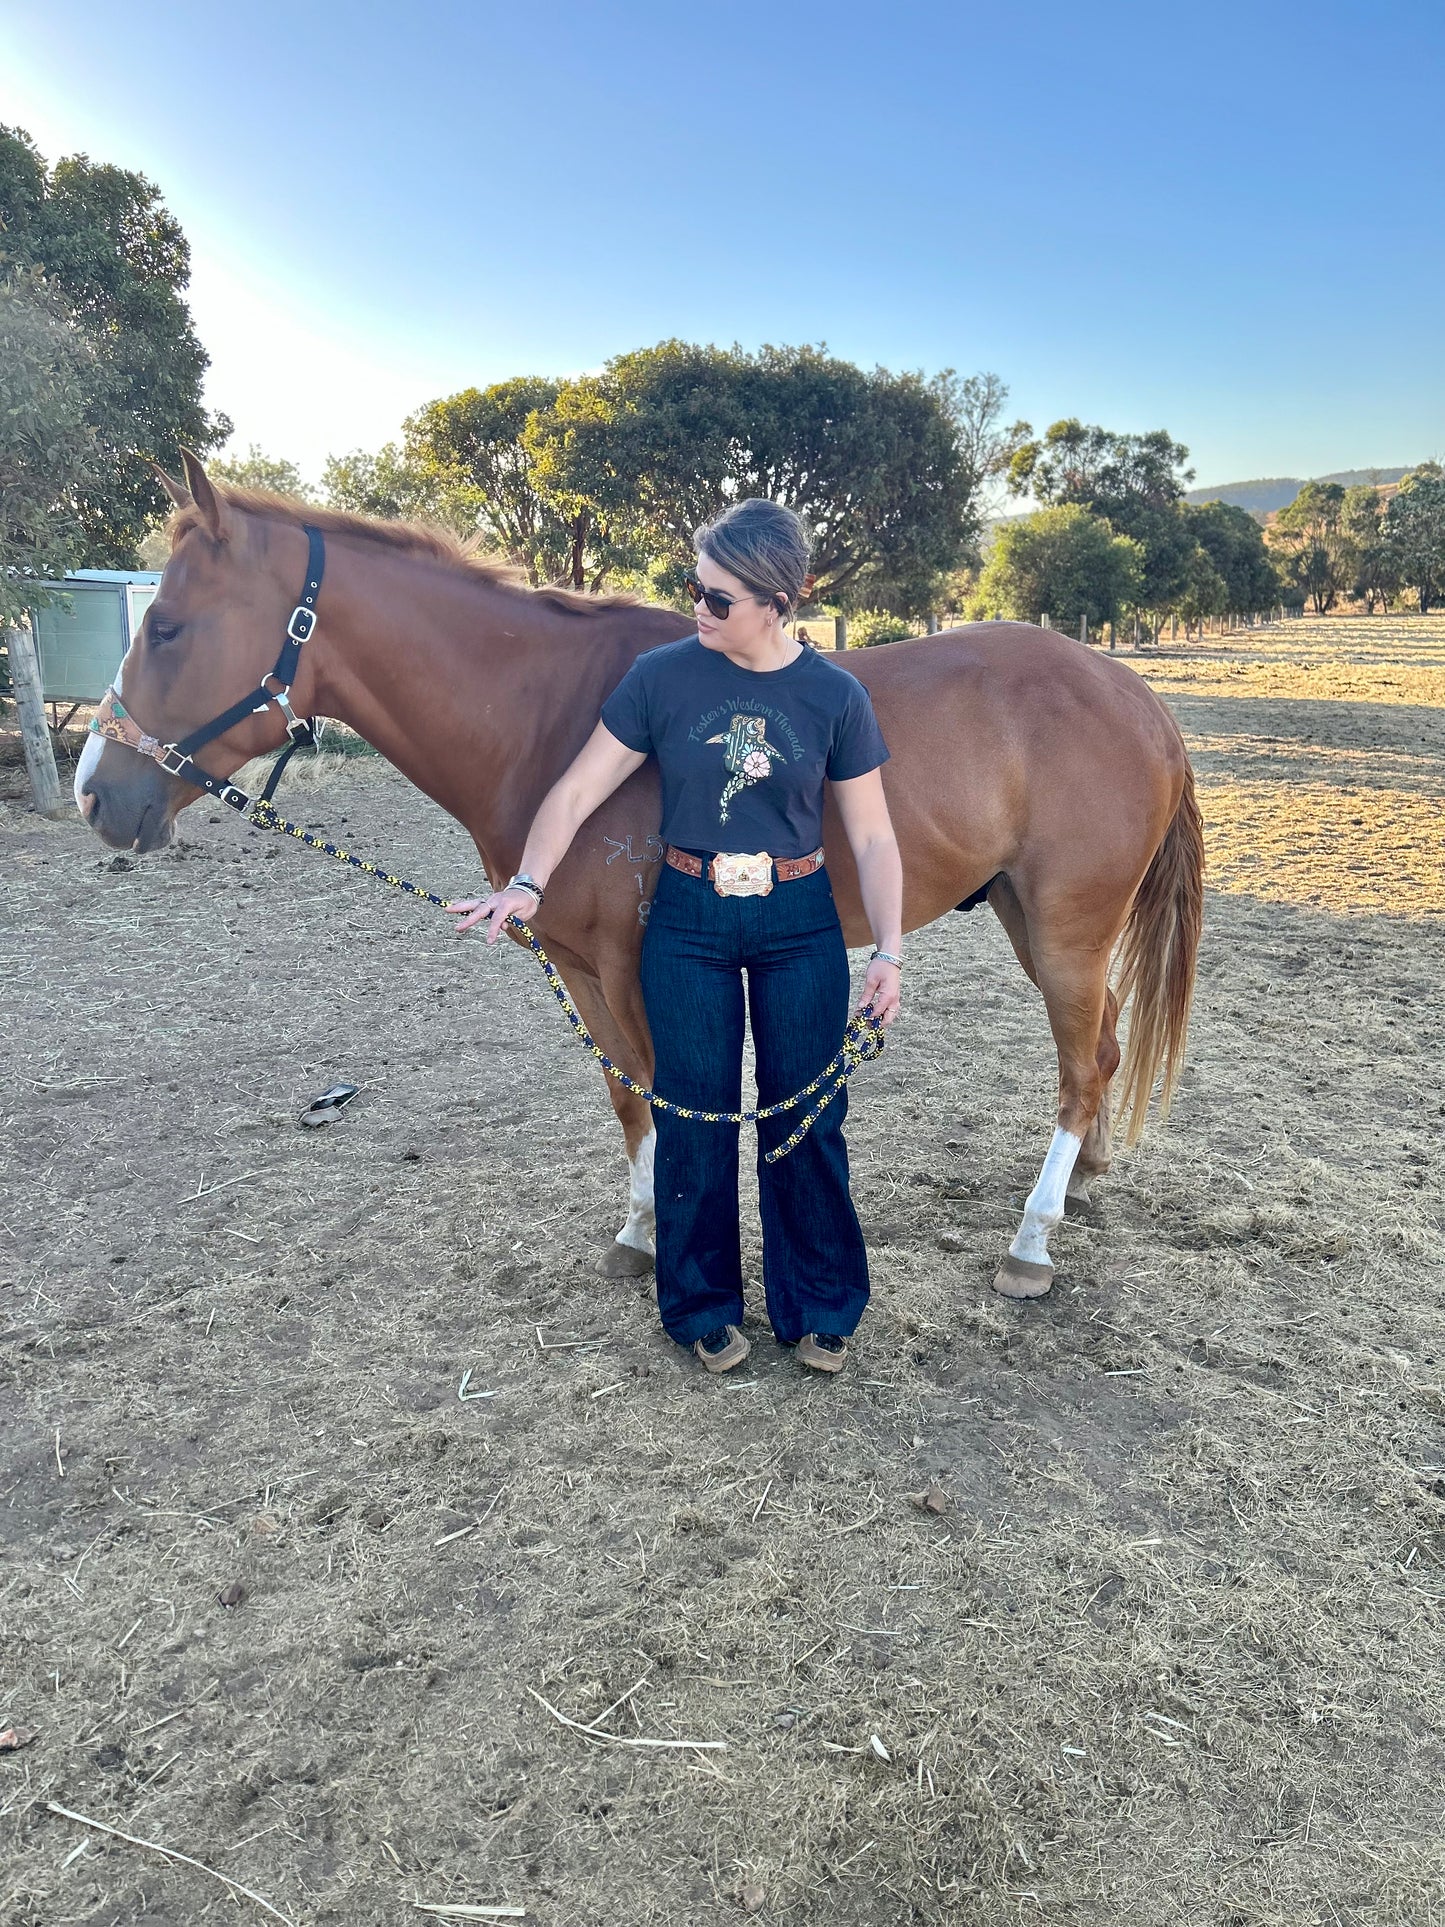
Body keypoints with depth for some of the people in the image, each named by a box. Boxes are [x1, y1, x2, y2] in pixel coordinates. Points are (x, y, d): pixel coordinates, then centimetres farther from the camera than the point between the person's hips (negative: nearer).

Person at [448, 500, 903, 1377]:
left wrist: (889, 951, -9)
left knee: (806, 1117, 8)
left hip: (800, 925, 0)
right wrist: (527, 885, -19)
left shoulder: (836, 696, -6)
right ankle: (705, 1307, 29)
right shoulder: (662, 676, -6)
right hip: (688, 922, 0)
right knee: (695, 1120, 8)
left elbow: (872, 838, -2)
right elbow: (580, 789, -6)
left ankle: (821, 1308, 29)